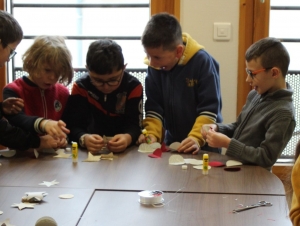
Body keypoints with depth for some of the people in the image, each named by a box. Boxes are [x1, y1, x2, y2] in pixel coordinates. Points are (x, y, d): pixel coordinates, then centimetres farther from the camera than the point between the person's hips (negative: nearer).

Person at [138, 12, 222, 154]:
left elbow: (209, 109, -15)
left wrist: (196, 138, -26)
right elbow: (154, 107, 2)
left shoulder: (202, 61, -16)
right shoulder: (154, 66, -4)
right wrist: (152, 134, -12)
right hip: (172, 143, 2)